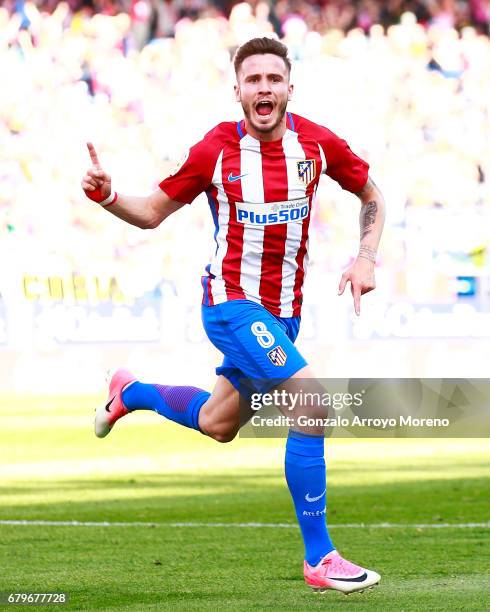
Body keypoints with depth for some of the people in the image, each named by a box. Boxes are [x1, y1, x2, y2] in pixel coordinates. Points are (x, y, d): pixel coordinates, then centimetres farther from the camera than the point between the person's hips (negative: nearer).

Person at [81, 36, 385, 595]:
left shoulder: (318, 144, -5)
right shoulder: (215, 150, -12)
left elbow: (371, 196, 12)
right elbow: (152, 213, 0)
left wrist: (366, 258, -2)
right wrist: (106, 196, -19)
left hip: (283, 311, 5)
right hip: (231, 302, -5)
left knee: (217, 425, 22)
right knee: (311, 402, -24)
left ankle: (130, 392, 52)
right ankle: (319, 559, -17)